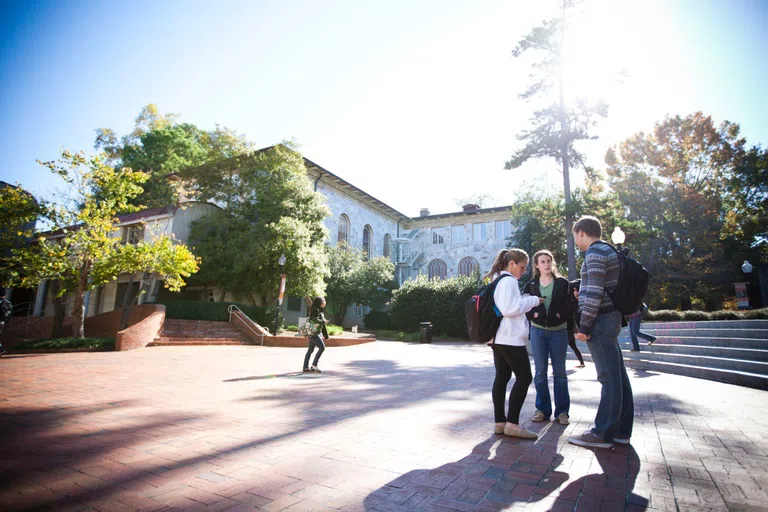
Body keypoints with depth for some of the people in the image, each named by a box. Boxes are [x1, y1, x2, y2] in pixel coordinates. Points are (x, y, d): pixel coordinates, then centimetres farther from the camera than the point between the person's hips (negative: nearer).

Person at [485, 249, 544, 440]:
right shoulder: (509, 281, -13)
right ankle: (512, 423, -4)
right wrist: (533, 300, -11)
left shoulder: (497, 280, 18)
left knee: (502, 377, 9)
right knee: (524, 377, -4)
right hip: (510, 338, -10)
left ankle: (500, 422, 12)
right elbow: (509, 309, -21)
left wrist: (526, 301, 14)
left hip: (499, 337, 10)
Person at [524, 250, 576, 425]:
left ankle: (562, 411, 16)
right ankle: (543, 409, 16)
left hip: (558, 331, -1)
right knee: (540, 372, 5)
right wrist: (533, 315, -8)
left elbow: (572, 305, 0)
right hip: (538, 331, 1)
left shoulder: (563, 283, 1)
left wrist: (561, 315, -14)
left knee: (559, 372, 6)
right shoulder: (530, 285, 4)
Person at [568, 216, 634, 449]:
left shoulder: (595, 253, -13)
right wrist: (582, 292, 26)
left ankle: (603, 434, 1)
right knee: (618, 375, 12)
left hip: (601, 320, -10)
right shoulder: (609, 251, 18)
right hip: (611, 317, 10)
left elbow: (595, 292, -20)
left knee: (609, 378, -5)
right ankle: (621, 430, 20)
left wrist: (584, 325, -18)